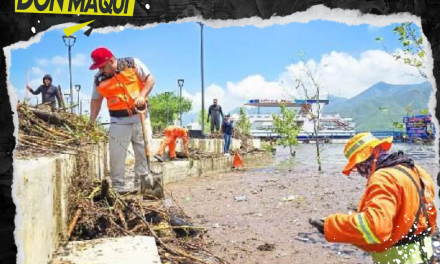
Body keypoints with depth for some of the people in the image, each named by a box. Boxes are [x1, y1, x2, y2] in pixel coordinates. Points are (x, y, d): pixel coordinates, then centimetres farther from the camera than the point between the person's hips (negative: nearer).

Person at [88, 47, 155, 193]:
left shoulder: (133, 63, -7)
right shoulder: (99, 79, 0)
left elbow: (150, 79, -5)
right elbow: (96, 100, 9)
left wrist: (142, 96, -19)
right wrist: (92, 122, 5)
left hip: (139, 115, 0)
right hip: (119, 120, 1)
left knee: (144, 149, 7)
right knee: (116, 153, -4)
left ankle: (142, 179, 22)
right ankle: (118, 183, 8)